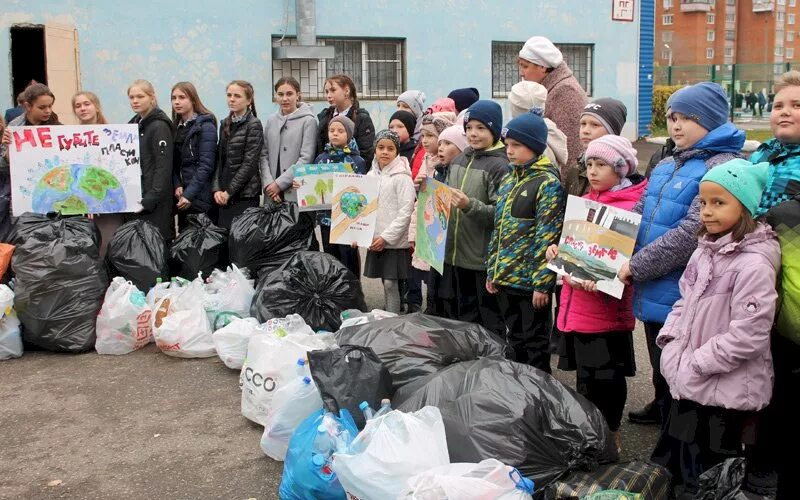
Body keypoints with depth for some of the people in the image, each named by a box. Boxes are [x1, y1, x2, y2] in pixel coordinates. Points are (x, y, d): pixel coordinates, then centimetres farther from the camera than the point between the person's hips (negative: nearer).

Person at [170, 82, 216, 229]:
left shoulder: (205, 126, -7)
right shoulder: (176, 127, 14)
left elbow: (206, 165, -14)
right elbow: (174, 163, 11)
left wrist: (189, 194, -18)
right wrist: (177, 186, -6)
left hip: (199, 198, -6)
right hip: (182, 196, 6)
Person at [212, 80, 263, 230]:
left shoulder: (254, 125, -6)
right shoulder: (225, 124, 13)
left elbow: (250, 163, -12)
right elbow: (219, 159, 11)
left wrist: (229, 191, -13)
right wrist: (217, 189, -2)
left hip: (245, 195, -6)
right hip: (223, 195, 6)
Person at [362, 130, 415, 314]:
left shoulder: (402, 177, -9)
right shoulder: (371, 175, 10)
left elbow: (405, 212, -14)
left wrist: (386, 237, -17)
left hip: (395, 242, -6)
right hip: (374, 240, 6)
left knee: (391, 284, -4)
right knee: (386, 283, 12)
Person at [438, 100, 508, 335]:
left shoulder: (499, 165, -9)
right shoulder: (459, 160, 11)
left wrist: (470, 205, -28)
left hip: (482, 261, -7)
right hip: (452, 255, 7)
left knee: (486, 325, 2)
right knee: (453, 318, 17)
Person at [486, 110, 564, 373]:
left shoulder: (548, 183, -13)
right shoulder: (509, 179, 12)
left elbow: (548, 238, -17)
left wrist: (543, 283, -19)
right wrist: (492, 270, 15)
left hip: (530, 280, -8)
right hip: (506, 277, 8)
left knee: (535, 341, 4)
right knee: (514, 338, 18)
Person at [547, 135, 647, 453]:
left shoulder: (631, 206, -13)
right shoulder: (587, 201, 11)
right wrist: (557, 250, 1)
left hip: (605, 306, -8)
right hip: (577, 305, 8)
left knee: (604, 378, 4)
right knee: (587, 375, 18)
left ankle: (610, 437, 21)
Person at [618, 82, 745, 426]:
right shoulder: (666, 167, 12)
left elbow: (692, 233, -24)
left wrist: (636, 265, -19)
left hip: (683, 299, -8)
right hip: (653, 294, 8)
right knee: (661, 372, 24)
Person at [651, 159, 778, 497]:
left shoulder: (754, 264, -19)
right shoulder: (706, 249, 6)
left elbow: (747, 336, -23)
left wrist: (695, 365, -17)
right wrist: (670, 346, 1)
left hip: (724, 393, -8)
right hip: (689, 385, 8)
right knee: (666, 468, 21)